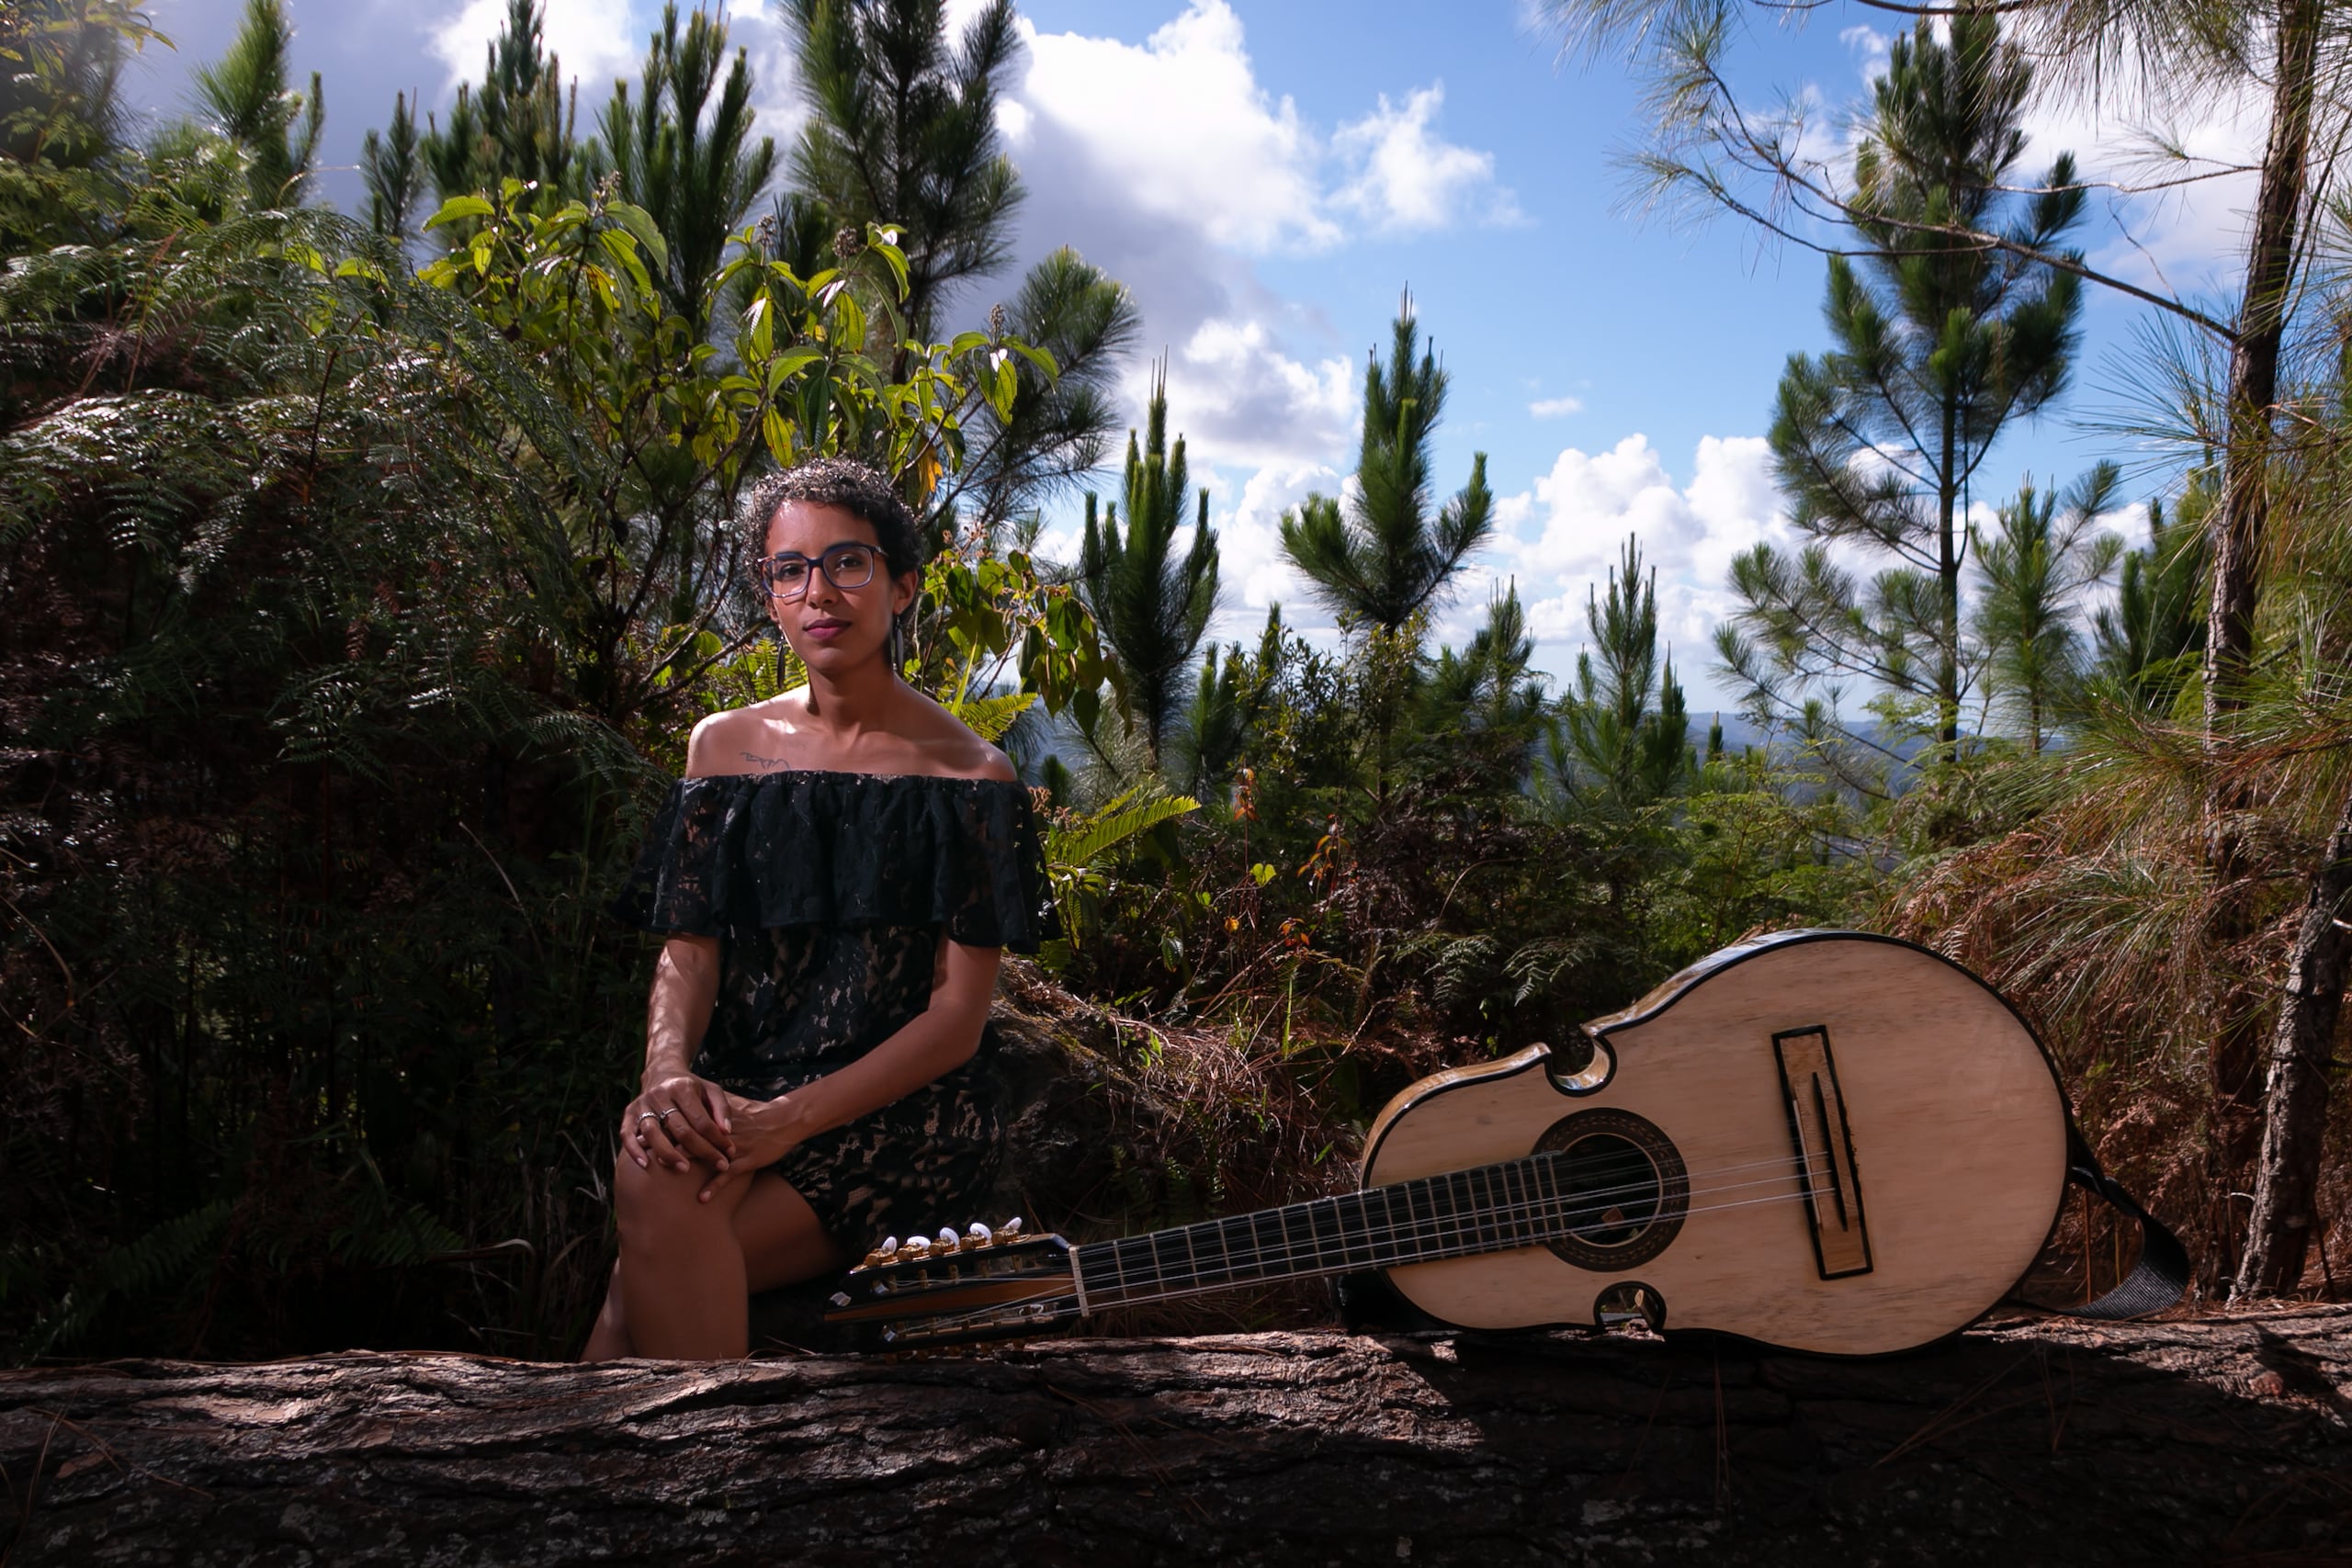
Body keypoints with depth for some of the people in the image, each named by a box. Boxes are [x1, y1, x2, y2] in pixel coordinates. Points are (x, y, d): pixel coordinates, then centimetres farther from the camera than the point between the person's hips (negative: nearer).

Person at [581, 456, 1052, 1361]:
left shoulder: (967, 774, -1)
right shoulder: (725, 745, 13)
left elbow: (959, 1016, -6)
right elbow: (688, 949, 6)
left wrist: (793, 1118, -21)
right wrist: (668, 1072, -18)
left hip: (903, 1109, -4)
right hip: (736, 1096, 4)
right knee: (652, 1173, -29)